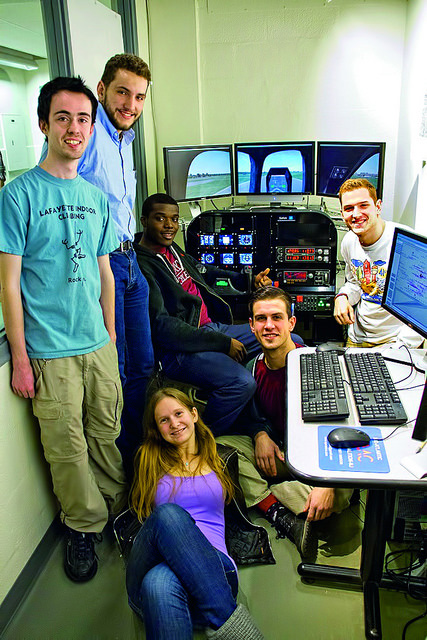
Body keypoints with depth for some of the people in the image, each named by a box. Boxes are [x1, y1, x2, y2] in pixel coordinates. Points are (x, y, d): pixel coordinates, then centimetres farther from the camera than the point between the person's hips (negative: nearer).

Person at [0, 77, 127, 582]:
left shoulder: (96, 197, 9)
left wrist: (110, 335, 14)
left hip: (99, 344, 5)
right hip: (50, 351, -4)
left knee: (106, 433, 15)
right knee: (67, 446, 7)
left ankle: (117, 507, 36)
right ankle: (82, 527, 28)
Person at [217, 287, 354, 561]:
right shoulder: (254, 368, -3)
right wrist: (261, 434, -11)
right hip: (279, 451, 5)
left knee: (340, 493, -36)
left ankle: (261, 496, -17)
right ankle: (281, 515, -23)